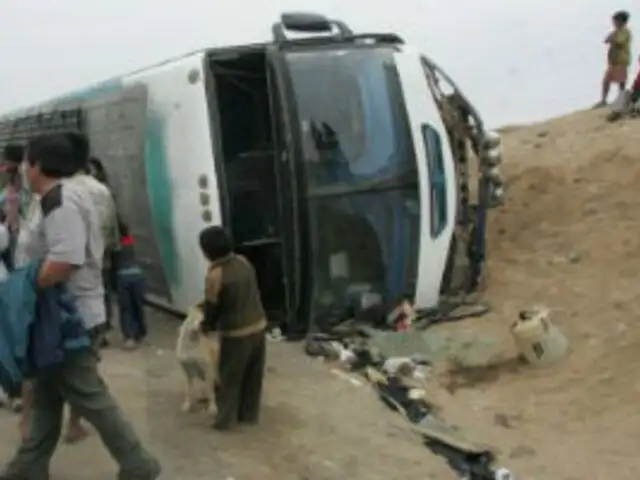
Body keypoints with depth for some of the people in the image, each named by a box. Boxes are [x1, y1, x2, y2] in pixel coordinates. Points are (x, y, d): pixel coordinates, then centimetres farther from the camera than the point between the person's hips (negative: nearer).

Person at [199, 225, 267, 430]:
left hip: (235, 333, -6)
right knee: (253, 376, 18)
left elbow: (212, 307, -10)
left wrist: (206, 326, 12)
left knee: (229, 378, 10)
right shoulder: (243, 262, 2)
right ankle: (249, 414, 30)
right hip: (258, 325, 7)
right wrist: (207, 304, 25)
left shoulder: (215, 275, -19)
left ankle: (225, 419, 19)